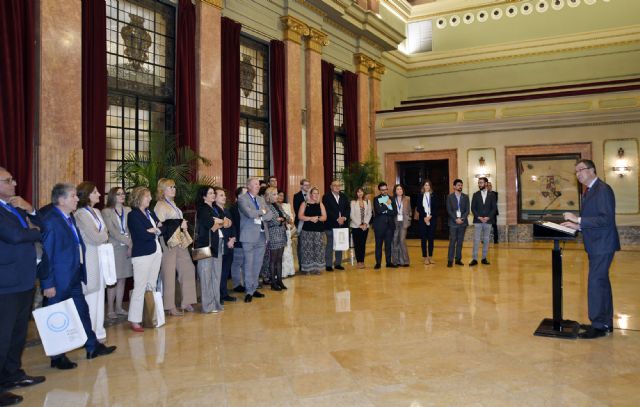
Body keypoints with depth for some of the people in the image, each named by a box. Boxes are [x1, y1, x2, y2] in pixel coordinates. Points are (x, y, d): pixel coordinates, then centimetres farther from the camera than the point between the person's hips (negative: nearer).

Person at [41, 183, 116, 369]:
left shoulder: (70, 218, 10)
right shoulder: (50, 221, -18)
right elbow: (46, 255, -19)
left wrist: (80, 273, 12)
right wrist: (48, 284, -18)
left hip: (74, 278, 9)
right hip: (59, 280, -9)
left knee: (83, 311, 17)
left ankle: (92, 347, 30)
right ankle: (57, 358, 19)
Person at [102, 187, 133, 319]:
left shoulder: (128, 210, 9)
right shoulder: (106, 212, -2)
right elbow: (113, 232, -10)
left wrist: (131, 246, -9)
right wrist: (129, 242, -14)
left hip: (127, 248, 4)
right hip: (114, 248, -4)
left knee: (122, 279, 9)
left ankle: (119, 307, 18)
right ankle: (110, 310, 6)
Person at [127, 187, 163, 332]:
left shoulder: (150, 213, 16)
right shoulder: (133, 215, -7)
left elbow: (161, 228, 9)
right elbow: (142, 235, -17)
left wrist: (153, 230, -11)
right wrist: (156, 231, -1)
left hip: (156, 252, 7)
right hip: (142, 254, -7)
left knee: (151, 286, 9)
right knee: (140, 287, -7)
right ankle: (134, 320, -1)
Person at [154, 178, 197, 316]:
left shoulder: (172, 204, 17)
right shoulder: (160, 205, -9)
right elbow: (161, 226, -17)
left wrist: (183, 226, 8)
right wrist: (180, 223, -14)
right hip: (168, 243, -9)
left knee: (188, 269, 9)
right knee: (169, 274, -1)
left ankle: (186, 302, 18)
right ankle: (171, 307, 8)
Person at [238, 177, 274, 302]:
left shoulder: (261, 199, 16)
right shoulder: (242, 199, -5)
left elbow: (269, 215, 9)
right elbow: (249, 213, -20)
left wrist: (259, 217, -8)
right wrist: (262, 211, -4)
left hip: (262, 236, 6)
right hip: (249, 236, -6)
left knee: (258, 264, 10)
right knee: (249, 264, -3)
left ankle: (254, 288, 20)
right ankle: (249, 291, 4)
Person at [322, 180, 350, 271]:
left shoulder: (343, 197, 15)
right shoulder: (326, 197, -3)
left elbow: (347, 208, 9)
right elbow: (327, 210, -11)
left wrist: (344, 218, -8)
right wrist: (337, 219, -16)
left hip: (342, 224, 5)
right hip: (331, 225, -5)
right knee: (330, 245, -3)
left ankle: (338, 263, 18)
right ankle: (328, 265, 3)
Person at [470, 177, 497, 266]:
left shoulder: (492, 195, 6)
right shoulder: (475, 195, 6)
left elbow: (494, 208, 2)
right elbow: (473, 208, 2)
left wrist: (488, 217, -11)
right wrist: (479, 217, -11)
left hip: (488, 221, 1)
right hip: (477, 221, -1)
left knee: (486, 240, 4)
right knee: (476, 240, -4)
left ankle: (484, 258, 11)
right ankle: (474, 259, -3)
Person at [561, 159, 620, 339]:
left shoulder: (603, 190, -15)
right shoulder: (589, 191, 15)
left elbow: (606, 219, -23)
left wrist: (578, 220, -23)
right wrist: (577, 225, 3)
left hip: (602, 245, -10)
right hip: (596, 245, 10)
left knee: (595, 283, -8)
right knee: (602, 283, 16)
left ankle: (599, 325, 0)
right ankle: (605, 322, 28)